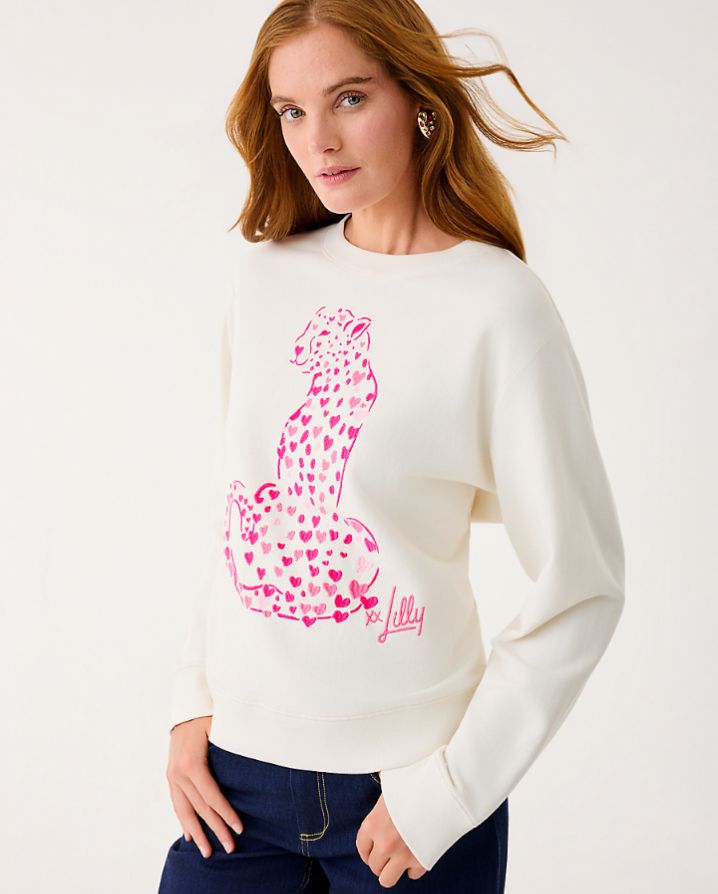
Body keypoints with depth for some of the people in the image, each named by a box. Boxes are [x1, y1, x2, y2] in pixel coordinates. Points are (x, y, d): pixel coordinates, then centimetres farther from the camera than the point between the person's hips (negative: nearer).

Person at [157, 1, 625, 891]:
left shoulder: (499, 305, -13)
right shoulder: (266, 272, 1)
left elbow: (581, 590, -11)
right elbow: (235, 507, 9)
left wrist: (446, 793, -10)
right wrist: (193, 699, 4)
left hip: (406, 784, -4)